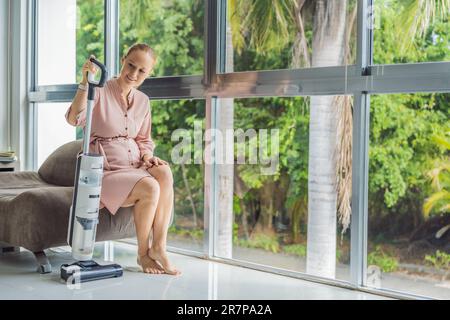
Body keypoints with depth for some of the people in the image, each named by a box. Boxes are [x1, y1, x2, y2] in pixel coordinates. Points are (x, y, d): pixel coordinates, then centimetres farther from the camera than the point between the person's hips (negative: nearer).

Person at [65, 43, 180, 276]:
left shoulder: (142, 101, 12)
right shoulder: (99, 91, -6)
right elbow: (74, 119, -25)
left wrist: (148, 157, -3)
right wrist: (85, 82, -35)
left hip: (135, 167, 5)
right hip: (106, 171, -5)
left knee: (164, 173, -29)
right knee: (150, 187, -31)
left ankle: (158, 247, -23)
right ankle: (143, 252, -9)